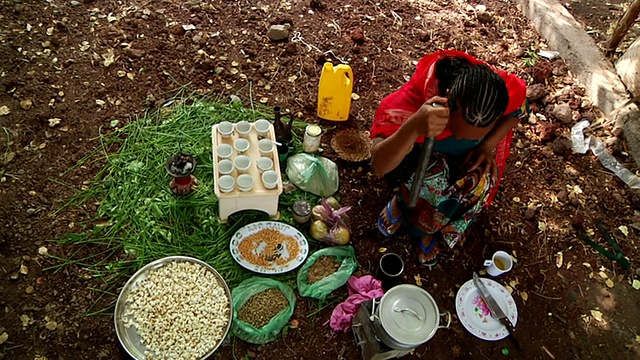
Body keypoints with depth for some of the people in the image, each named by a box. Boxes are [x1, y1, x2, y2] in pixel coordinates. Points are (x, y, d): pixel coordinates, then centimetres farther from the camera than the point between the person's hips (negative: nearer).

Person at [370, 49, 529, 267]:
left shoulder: (509, 91, -32)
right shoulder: (415, 95, -41)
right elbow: (378, 167, -48)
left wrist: (487, 146, -20)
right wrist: (414, 128, -65)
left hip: (468, 154, 3)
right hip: (426, 151, -3)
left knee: (478, 183, -27)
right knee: (433, 175, -35)